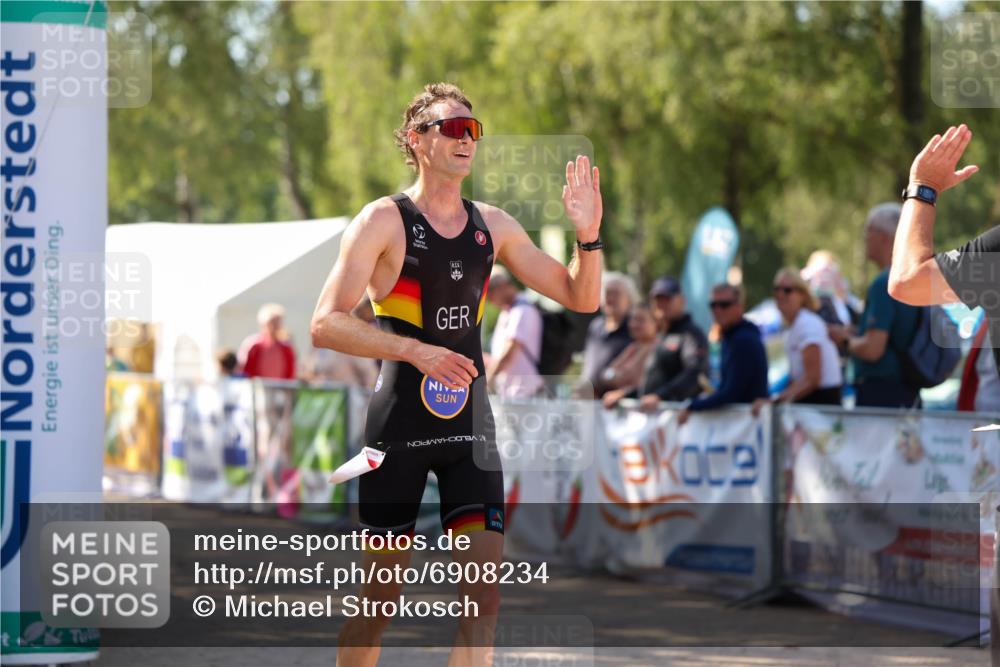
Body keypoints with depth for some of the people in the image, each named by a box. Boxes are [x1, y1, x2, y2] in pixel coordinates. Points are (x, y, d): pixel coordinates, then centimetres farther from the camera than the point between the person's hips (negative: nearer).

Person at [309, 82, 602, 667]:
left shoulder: (493, 226, 10)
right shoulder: (385, 220, -5)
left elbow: (581, 298, 13)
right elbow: (326, 324, -13)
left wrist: (588, 235, -5)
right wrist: (415, 350, -24)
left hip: (471, 422, 4)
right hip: (399, 423, -4)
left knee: (485, 597, -7)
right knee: (381, 597, 3)